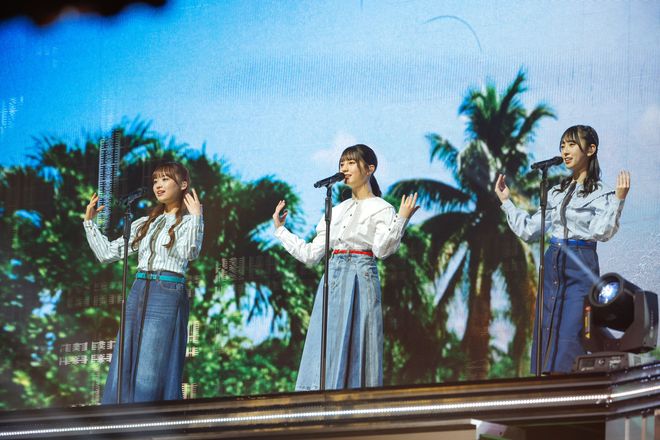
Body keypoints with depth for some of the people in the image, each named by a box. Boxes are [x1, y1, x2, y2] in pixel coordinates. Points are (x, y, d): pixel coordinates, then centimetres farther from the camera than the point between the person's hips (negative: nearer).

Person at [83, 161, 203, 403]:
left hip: (168, 294, -6)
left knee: (152, 372, -10)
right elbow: (107, 253, 19)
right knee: (122, 371, 1)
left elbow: (190, 253, -19)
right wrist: (89, 222, 16)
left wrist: (196, 216, -26)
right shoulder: (146, 223, 19)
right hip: (138, 292, 6)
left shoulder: (188, 221, 3)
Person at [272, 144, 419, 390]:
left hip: (361, 280, -5)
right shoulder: (337, 211, 19)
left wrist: (402, 219, -24)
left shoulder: (381, 209, 2)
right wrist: (280, 230, 23)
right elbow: (310, 254, 19)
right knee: (324, 355, -2)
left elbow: (382, 250, -14)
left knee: (355, 349, -8)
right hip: (333, 279, 5)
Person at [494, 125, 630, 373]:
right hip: (552, 265, 6)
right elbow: (528, 231, 18)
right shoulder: (556, 193, 16)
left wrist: (619, 199, -27)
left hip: (581, 268, -6)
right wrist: (506, 202, 19)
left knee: (571, 335, -13)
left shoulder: (601, 194, -1)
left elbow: (601, 232, -17)